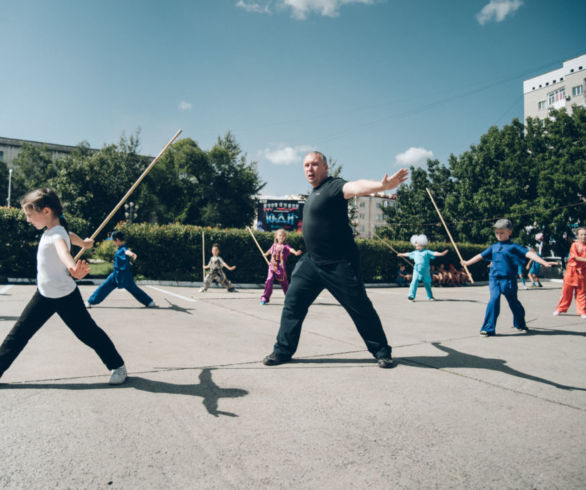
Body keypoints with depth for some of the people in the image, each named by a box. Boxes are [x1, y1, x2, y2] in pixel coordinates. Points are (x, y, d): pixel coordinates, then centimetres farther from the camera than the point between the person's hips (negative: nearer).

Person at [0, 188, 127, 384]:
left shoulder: (57, 234, -25)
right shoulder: (51, 230, 1)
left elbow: (63, 250, -51)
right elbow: (69, 236, 24)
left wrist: (72, 267, -72)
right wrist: (83, 243, 46)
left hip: (65, 296, -8)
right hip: (44, 294, 8)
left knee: (88, 333, 2)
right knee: (19, 332, 9)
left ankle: (118, 366, 16)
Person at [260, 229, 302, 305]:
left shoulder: (286, 246, -5)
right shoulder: (274, 245, 8)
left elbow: (291, 249, -27)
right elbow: (270, 250, 31)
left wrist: (295, 252, -49)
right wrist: (265, 254, 51)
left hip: (281, 268, -2)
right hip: (272, 266, 3)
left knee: (284, 282, 8)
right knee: (269, 281, -12)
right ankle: (265, 298, -2)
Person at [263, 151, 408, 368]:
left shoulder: (333, 186, -14)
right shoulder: (314, 193, 14)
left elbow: (356, 187, -35)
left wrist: (382, 186, -52)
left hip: (340, 265, -8)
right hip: (312, 261, 8)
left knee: (361, 309, 3)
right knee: (293, 302, 5)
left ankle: (381, 352, 20)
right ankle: (283, 351, 17)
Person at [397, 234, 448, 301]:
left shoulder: (426, 252, 0)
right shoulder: (415, 252, 13)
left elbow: (434, 253, -11)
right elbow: (408, 254, 28)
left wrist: (441, 254, -27)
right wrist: (402, 254, 41)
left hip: (425, 271, -1)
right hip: (417, 270, 2)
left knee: (427, 283, 10)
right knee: (414, 281, -15)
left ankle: (430, 297, 27)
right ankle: (411, 296, -19)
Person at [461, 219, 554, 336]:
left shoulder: (513, 247, -1)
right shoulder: (493, 247, 13)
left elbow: (529, 254, -11)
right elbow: (481, 256, 26)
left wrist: (544, 263, -24)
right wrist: (467, 262, 35)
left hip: (508, 279, -2)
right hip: (494, 279, 2)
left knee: (513, 301, 12)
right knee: (494, 299, -14)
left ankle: (520, 324, 38)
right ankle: (488, 328, -11)